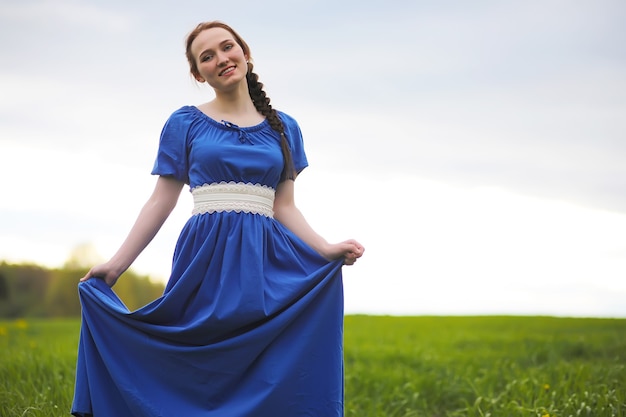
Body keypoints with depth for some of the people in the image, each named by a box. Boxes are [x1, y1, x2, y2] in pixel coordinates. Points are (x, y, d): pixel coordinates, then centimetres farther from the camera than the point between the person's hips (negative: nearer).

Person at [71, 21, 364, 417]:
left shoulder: (283, 128, 13)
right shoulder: (185, 123, 6)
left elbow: (285, 208, 11)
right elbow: (161, 202, 4)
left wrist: (327, 250, -5)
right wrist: (116, 265, -4)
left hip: (265, 264, 2)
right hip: (206, 260, -2)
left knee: (269, 380, -2)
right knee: (202, 378, -2)